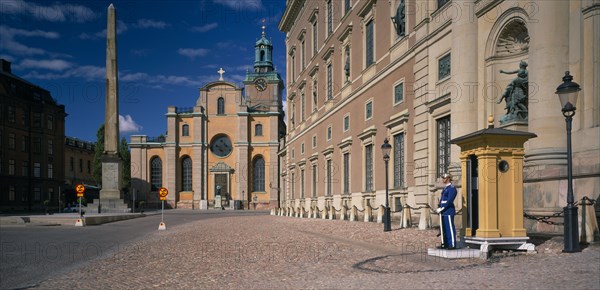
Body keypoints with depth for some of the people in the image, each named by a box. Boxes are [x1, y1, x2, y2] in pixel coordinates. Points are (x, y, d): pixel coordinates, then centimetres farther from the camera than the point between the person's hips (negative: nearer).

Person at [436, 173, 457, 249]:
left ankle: (452, 245, -1)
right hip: (443, 212, 9)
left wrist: (442, 208, -17)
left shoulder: (452, 188, -10)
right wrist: (439, 208, 5)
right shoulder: (445, 188, 17)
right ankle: (444, 244, 17)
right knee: (443, 228, 11)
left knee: (450, 228, -5)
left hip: (448, 212, -9)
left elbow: (449, 201, -18)